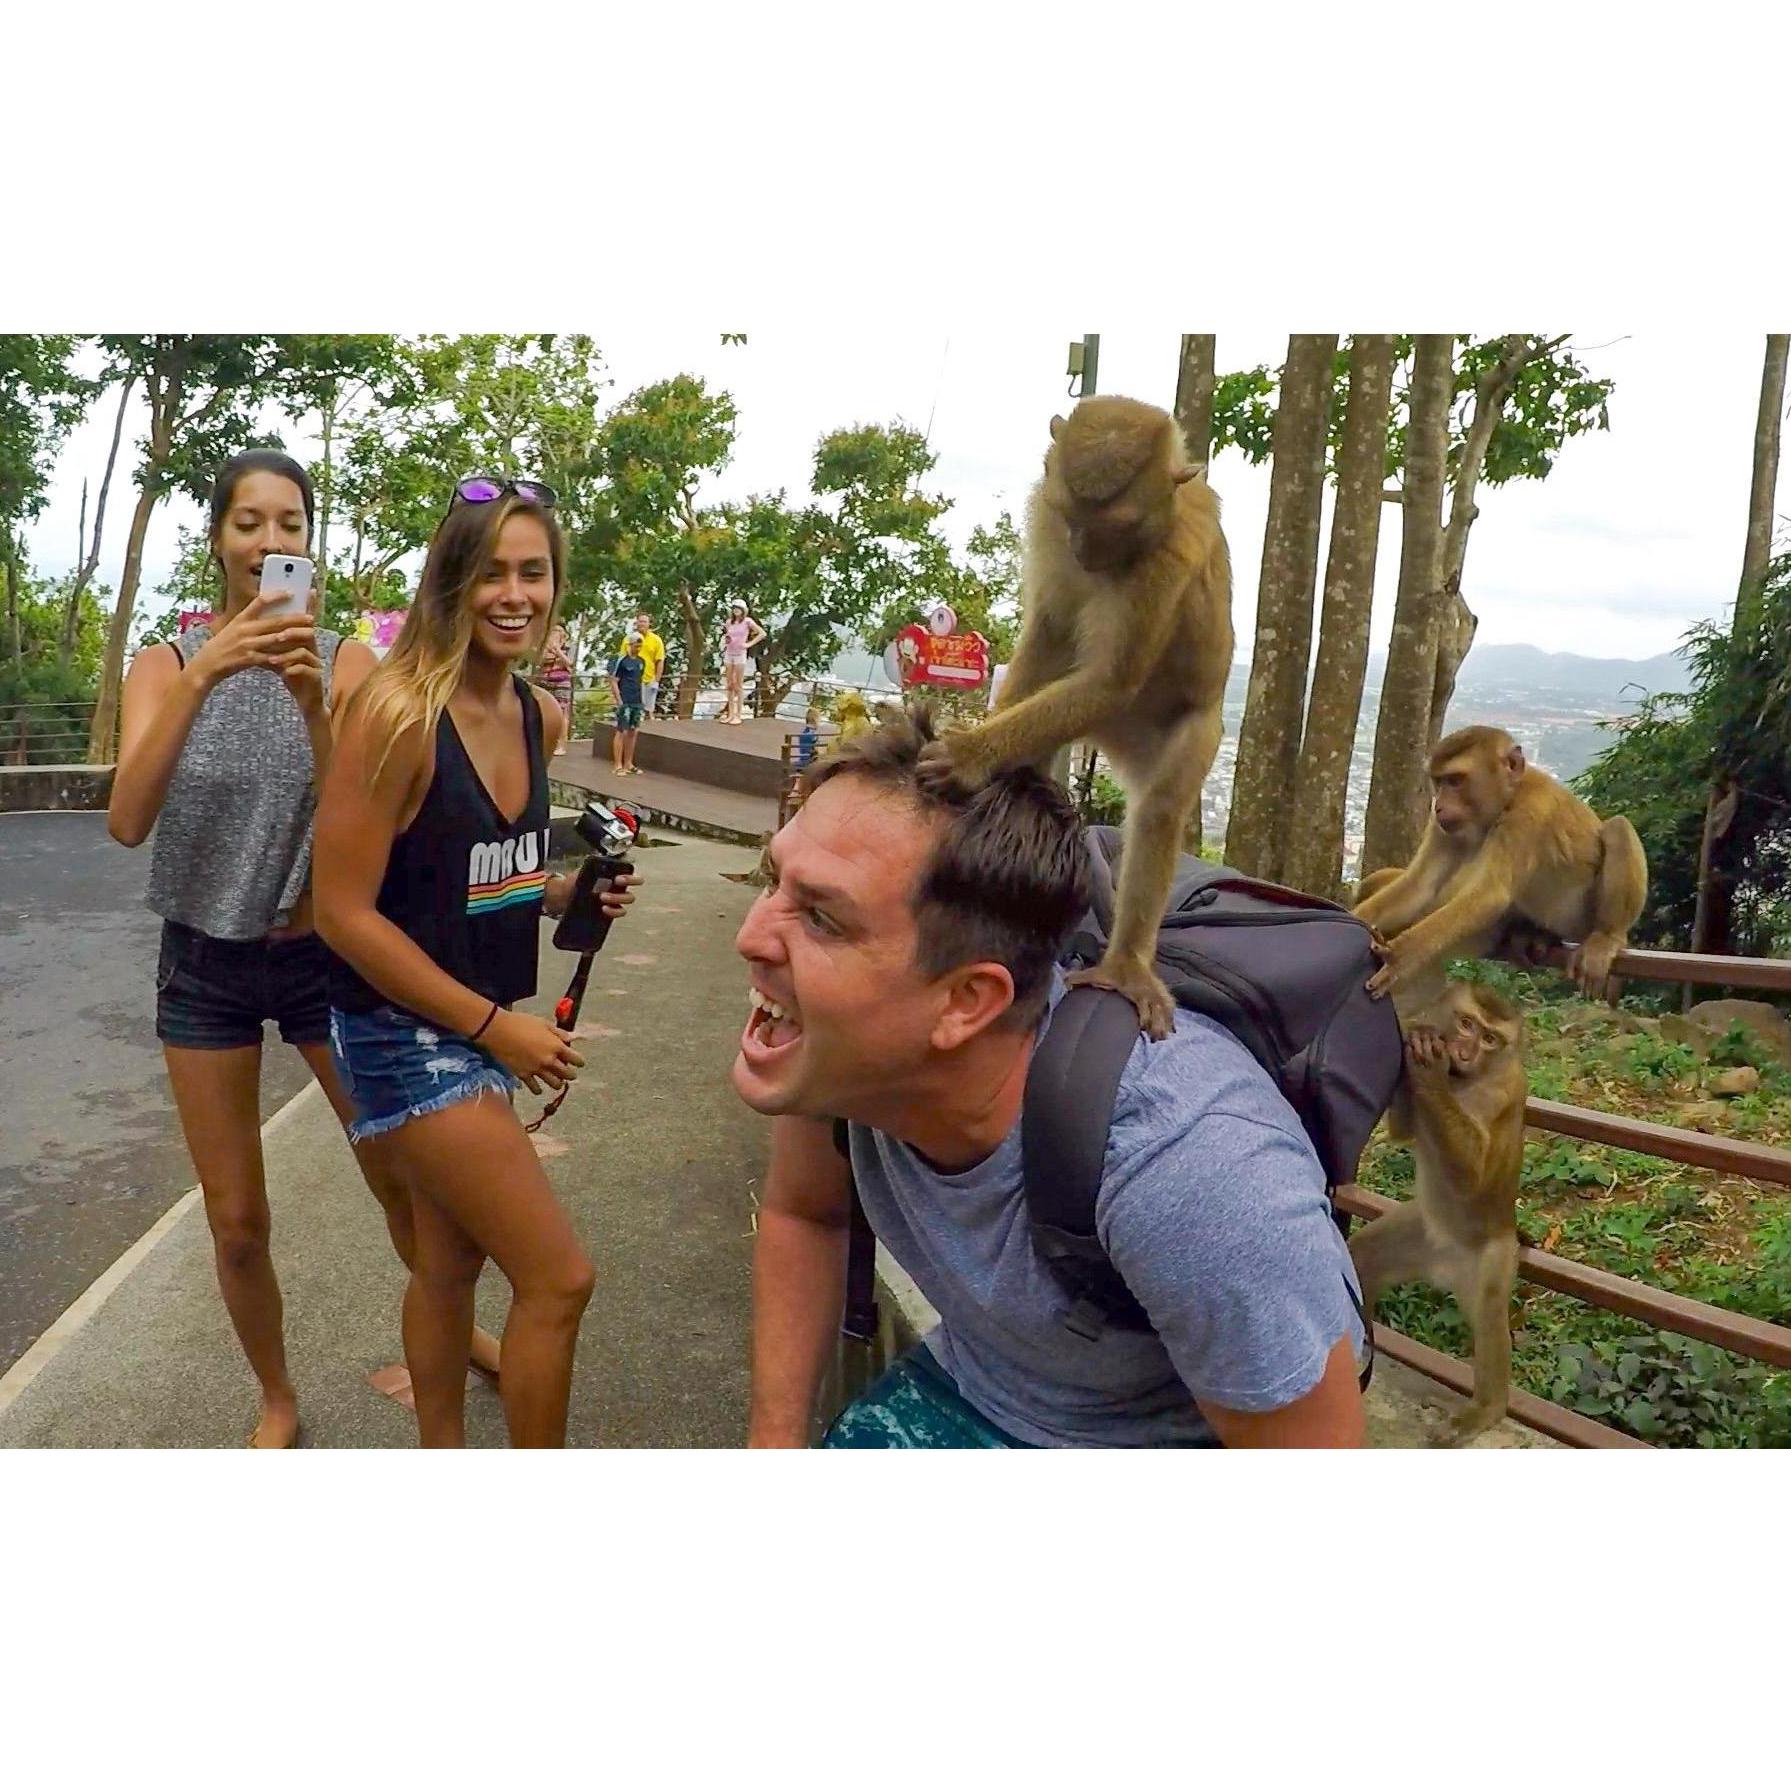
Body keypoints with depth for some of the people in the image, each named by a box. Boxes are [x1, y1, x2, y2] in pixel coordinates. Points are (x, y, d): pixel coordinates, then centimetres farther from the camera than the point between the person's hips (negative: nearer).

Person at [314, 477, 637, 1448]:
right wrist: (494, 1024, -16)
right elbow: (344, 911, -19)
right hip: (406, 1031, -7)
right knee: (558, 1277, -3)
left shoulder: (541, 716, 2)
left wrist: (570, 892, -5)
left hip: (482, 1024, 7)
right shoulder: (398, 710, -20)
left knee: (452, 1258, 21)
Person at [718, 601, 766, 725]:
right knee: (729, 685, 7)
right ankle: (730, 713, 12)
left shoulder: (747, 621, -5)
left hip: (740, 655, -5)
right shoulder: (729, 622, 9)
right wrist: (725, 640, -2)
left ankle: (738, 715, 1)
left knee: (739, 685, -2)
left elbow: (762, 633, -7)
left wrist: (749, 644, -11)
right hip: (728, 654, 5)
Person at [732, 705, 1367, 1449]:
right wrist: (773, 1442, -4)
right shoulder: (847, 1031, -20)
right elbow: (801, 1212, 1)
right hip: (958, 1393, 4)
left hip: (1171, 1435, -4)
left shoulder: (1190, 1166, -36)